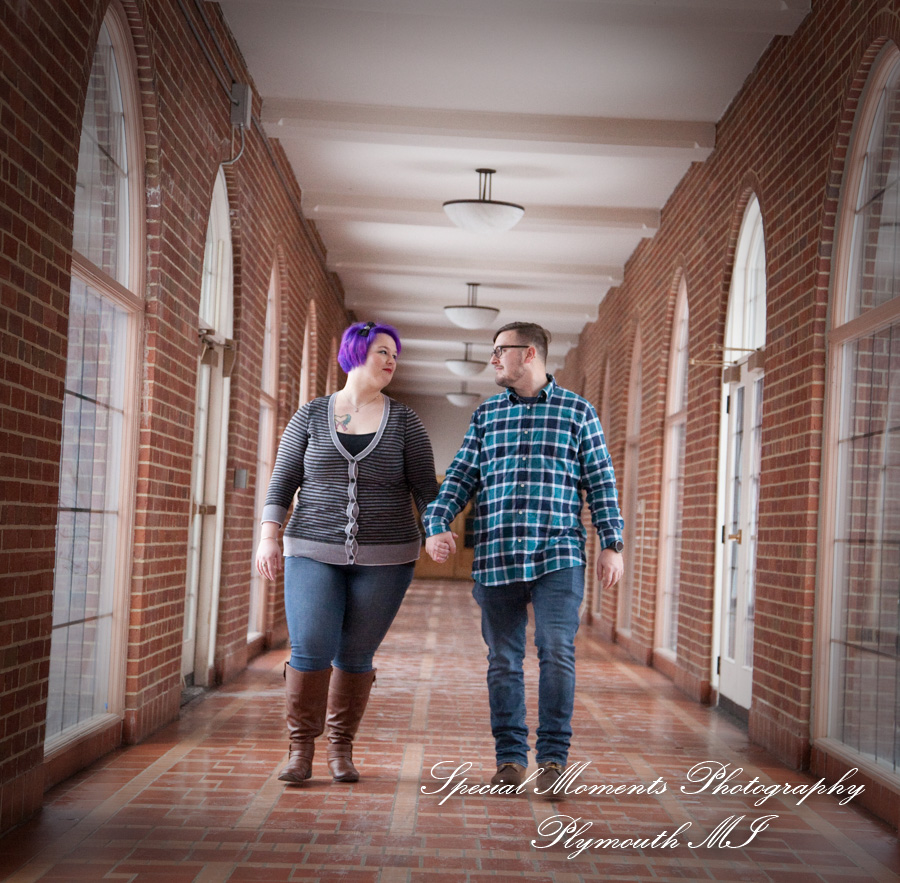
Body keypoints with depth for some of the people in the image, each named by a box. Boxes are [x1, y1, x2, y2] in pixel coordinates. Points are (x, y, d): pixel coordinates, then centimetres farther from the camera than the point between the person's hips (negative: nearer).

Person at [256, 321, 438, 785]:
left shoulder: (404, 421, 2)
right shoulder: (311, 415, 3)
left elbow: (425, 488, -2)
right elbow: (283, 481, 2)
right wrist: (269, 536, -9)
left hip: (384, 558, 0)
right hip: (315, 554, 0)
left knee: (355, 656, 1)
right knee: (310, 651, -12)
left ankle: (341, 748, 20)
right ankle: (301, 749, 5)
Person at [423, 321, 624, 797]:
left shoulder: (578, 411, 7)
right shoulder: (486, 415, 14)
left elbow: (601, 481, 6)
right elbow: (460, 477, 11)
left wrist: (612, 544, 0)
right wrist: (437, 524, -5)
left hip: (558, 556, -2)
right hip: (496, 556, 3)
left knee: (557, 652, -9)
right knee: (503, 659, 5)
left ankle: (552, 757, 2)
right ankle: (510, 757, 15)